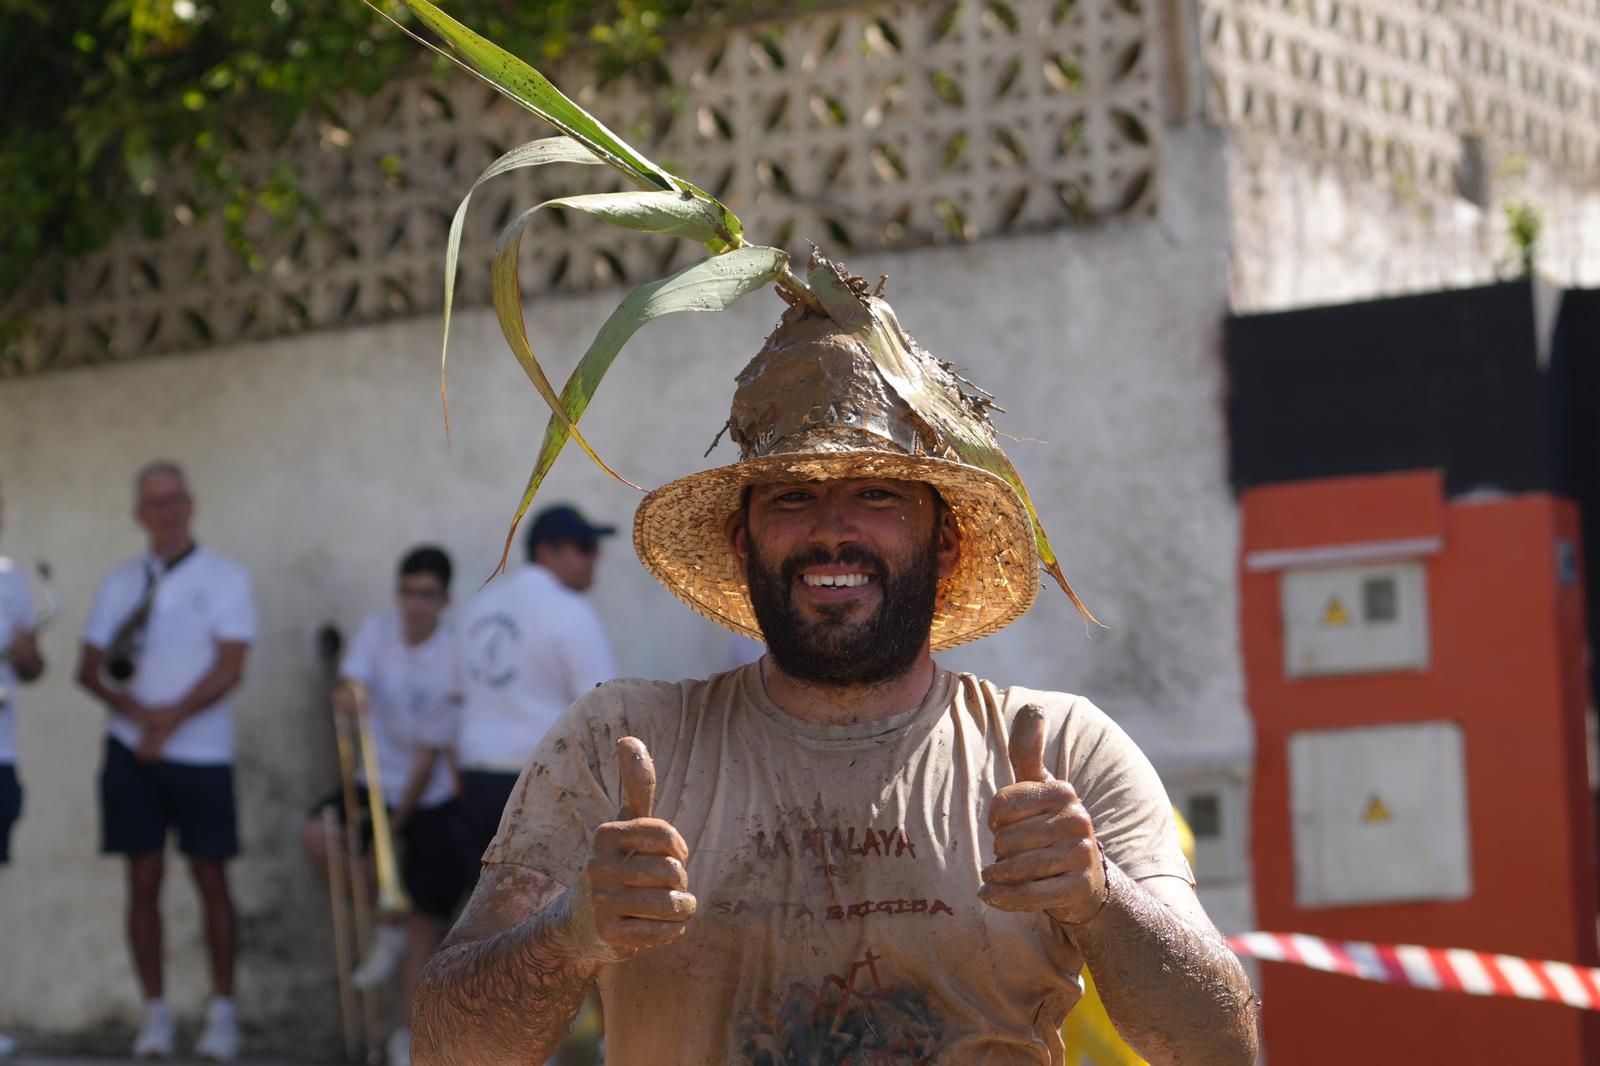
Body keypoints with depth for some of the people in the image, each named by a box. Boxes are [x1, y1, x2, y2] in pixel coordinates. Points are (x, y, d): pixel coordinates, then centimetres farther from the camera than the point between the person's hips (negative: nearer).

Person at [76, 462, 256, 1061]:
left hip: (201, 753, -3)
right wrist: (136, 710, -11)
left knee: (211, 878, -1)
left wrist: (171, 719, -15)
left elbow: (229, 670, -8)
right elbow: (89, 669, 7)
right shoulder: (120, 584, 11)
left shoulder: (224, 579, 0)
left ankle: (221, 1012, 3)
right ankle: (155, 1015, 6)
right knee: (144, 880, 2)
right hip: (132, 752, 3)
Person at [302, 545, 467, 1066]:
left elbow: (430, 752, -16)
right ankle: (389, 923, 1)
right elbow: (351, 681, -21)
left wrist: (397, 823, -17)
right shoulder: (378, 630, -5)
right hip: (379, 780, 4)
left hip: (432, 796, -4)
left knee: (426, 919, -2)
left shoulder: (454, 660, -17)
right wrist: (347, 694, -47)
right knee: (318, 836, -22)